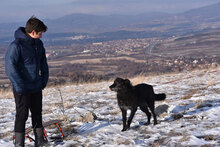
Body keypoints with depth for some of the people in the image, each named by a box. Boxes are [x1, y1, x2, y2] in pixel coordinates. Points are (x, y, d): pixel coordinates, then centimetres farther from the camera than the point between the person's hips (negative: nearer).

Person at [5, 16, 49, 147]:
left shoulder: (38, 43, 5)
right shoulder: (16, 45, -18)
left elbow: (43, 63, 16)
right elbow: (10, 67, -20)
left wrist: (44, 80, 8)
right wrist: (20, 86, -21)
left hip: (37, 87, 7)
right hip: (22, 89, -6)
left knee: (37, 114, 15)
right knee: (22, 115, 1)